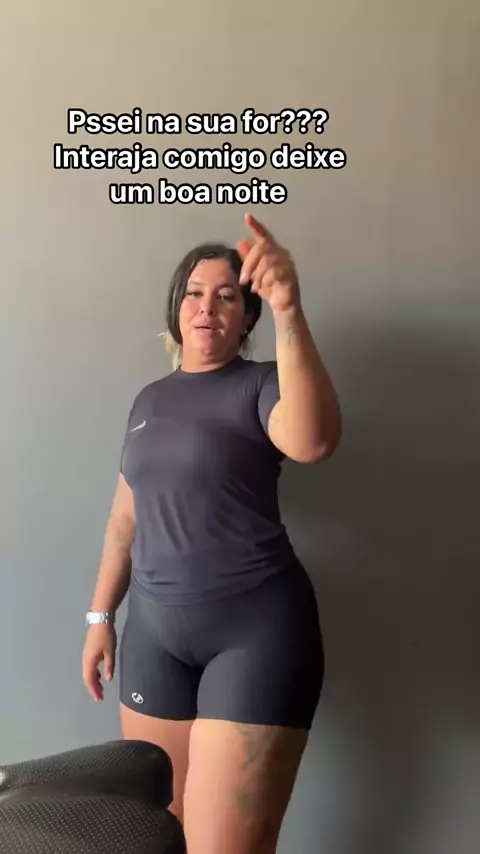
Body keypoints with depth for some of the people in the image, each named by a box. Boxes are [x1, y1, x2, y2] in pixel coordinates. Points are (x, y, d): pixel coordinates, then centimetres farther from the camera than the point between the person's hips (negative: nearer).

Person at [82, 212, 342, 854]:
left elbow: (312, 441, -29)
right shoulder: (150, 400, 12)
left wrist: (289, 312, -38)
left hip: (257, 630, -5)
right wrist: (101, 615, 15)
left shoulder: (261, 385, -5)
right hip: (155, 631, 5)